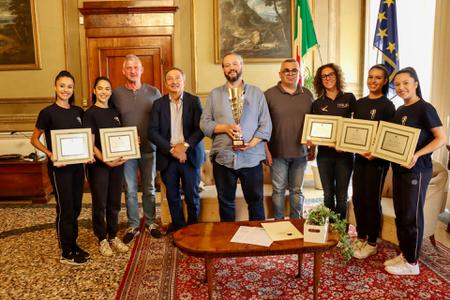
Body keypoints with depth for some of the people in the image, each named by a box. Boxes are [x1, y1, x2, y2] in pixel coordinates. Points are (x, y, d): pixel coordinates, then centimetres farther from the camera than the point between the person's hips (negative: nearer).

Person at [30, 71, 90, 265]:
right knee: (65, 209, 2)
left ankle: (73, 245, 29)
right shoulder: (48, 112, -10)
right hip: (59, 167, -6)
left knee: (75, 208, 14)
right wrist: (50, 154, -18)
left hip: (77, 165, 6)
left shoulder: (78, 112, 6)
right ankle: (66, 253, 15)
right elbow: (34, 139, -3)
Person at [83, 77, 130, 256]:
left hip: (117, 163, 5)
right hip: (99, 165, -5)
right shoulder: (90, 114, -7)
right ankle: (102, 239, 22)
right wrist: (105, 160, -24)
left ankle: (113, 236, 28)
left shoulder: (115, 112, 10)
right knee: (100, 204, 6)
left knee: (114, 202, 13)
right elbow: (90, 144, -12)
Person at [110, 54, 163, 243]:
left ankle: (150, 222, 28)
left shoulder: (153, 92, 0)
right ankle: (133, 226, 24)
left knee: (149, 189, 12)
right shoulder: (116, 94, -2)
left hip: (149, 149, 1)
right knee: (130, 191, 9)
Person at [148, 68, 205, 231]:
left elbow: (201, 128, -6)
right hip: (167, 157, 1)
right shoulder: (158, 104, 4)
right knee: (172, 196, 11)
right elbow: (152, 132, -4)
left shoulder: (194, 101, 1)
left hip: (190, 155, -1)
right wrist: (172, 149, -14)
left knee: (192, 196, 7)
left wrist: (185, 145, -18)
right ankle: (178, 228, 28)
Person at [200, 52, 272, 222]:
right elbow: (204, 123, 3)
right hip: (223, 158, 1)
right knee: (226, 203, 13)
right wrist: (225, 128, -14)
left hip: (251, 158, -1)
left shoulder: (257, 93, 7)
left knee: (255, 201, 9)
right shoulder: (214, 94, 9)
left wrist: (252, 143, -14)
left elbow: (266, 125, 1)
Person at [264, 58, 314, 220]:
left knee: (297, 190, 13)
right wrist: (266, 150, -9)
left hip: (300, 152, 3)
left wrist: (313, 147, 9)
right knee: (278, 190, 7)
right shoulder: (269, 95, -4)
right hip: (278, 153, -3)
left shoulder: (307, 94, 7)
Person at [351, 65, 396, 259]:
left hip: (377, 159, -6)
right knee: (357, 198, 11)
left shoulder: (387, 105, -6)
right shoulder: (359, 103, 12)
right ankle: (361, 237, 27)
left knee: (372, 200, 2)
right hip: (359, 156, 6)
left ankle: (372, 243, 17)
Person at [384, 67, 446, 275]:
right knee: (400, 214, 14)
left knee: (412, 216, 1)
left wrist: (417, 155, -26)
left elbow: (441, 138, -15)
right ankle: (403, 254, 28)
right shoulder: (400, 111, 13)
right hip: (399, 169, 8)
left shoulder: (424, 109, -10)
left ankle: (412, 263, 14)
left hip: (416, 170, -8)